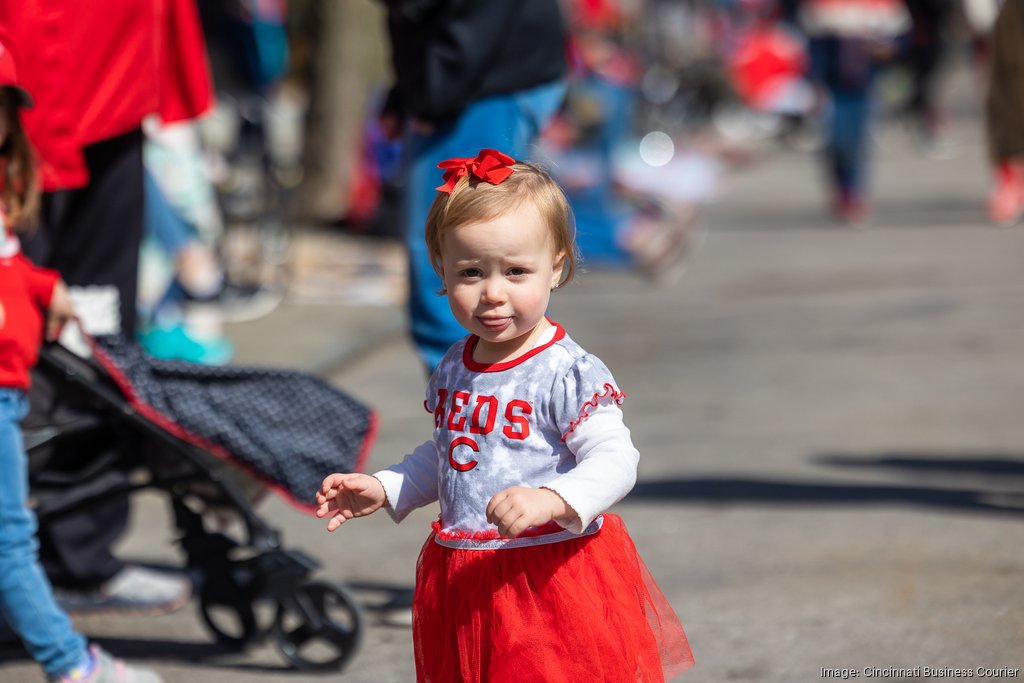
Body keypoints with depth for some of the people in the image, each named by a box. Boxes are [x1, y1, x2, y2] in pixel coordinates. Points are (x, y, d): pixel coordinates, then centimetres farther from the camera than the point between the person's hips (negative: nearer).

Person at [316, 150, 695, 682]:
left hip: (549, 574, -7)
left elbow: (615, 460, -21)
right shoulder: (454, 370, 9)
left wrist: (550, 500, -36)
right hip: (462, 587, 7)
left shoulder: (567, 373, -14)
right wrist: (383, 489, 15)